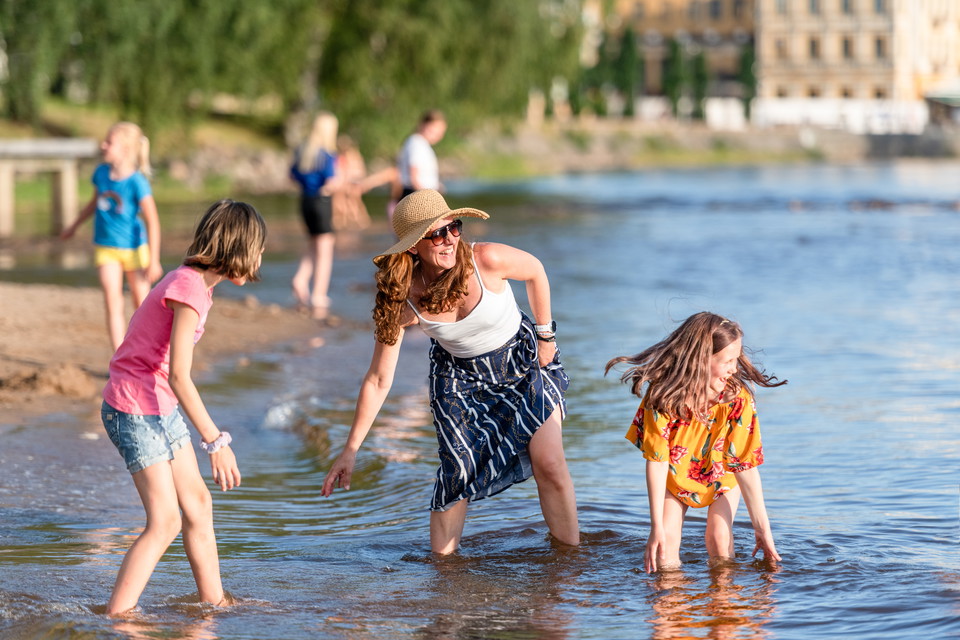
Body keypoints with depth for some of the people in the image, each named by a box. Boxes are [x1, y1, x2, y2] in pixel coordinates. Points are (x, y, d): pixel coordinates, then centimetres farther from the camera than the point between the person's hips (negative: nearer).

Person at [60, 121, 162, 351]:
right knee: (112, 301, -8)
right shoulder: (101, 172, -4)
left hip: (134, 249, -4)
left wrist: (153, 260, -25)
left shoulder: (137, 182, -21)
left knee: (141, 303, 11)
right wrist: (74, 226, 28)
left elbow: (152, 221, -22)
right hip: (105, 248, 4)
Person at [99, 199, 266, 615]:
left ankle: (213, 602, 26)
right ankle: (114, 620, -13)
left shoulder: (195, 282, 9)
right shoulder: (189, 289, -21)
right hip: (134, 410, -10)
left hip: (161, 408, 10)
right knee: (165, 522, -13)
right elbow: (179, 376, -25)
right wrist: (217, 442, -24)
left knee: (197, 504, 15)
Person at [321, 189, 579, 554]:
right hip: (461, 377, 1)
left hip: (523, 361, -1)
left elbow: (535, 271, -6)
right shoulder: (403, 301, -25)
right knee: (458, 470, -9)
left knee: (549, 463, -10)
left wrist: (545, 335, 1)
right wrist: (350, 452, -14)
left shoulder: (486, 260, -30)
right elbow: (378, 380, -16)